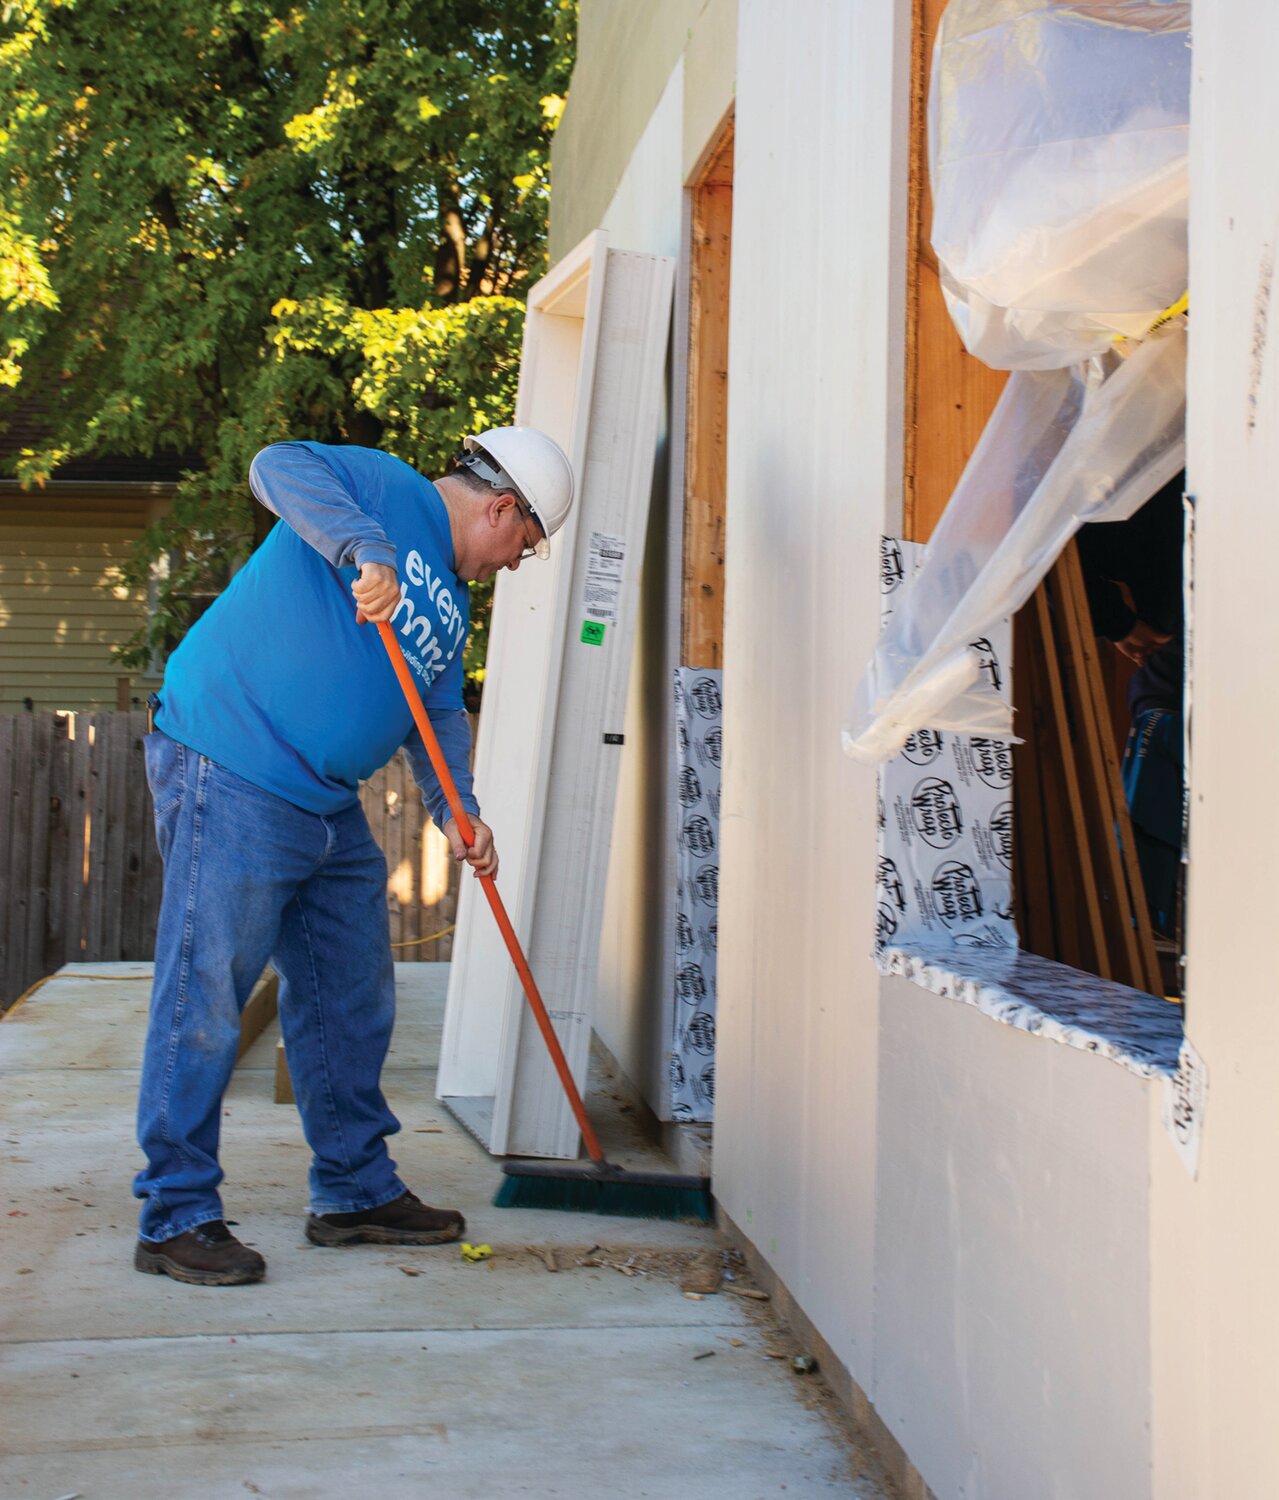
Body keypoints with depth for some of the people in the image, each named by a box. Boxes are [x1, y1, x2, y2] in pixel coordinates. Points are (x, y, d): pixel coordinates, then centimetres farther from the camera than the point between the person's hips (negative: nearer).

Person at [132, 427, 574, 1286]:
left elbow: (439, 713, 17)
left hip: (331, 810, 10)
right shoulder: (390, 491, -4)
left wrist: (456, 810, 0)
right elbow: (279, 467, -19)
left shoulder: (451, 604, 21)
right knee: (203, 999, -7)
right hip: (230, 778, -10)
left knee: (353, 1002, 14)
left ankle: (357, 1191, 26)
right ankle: (176, 1218, 0)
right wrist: (362, 549, -33)